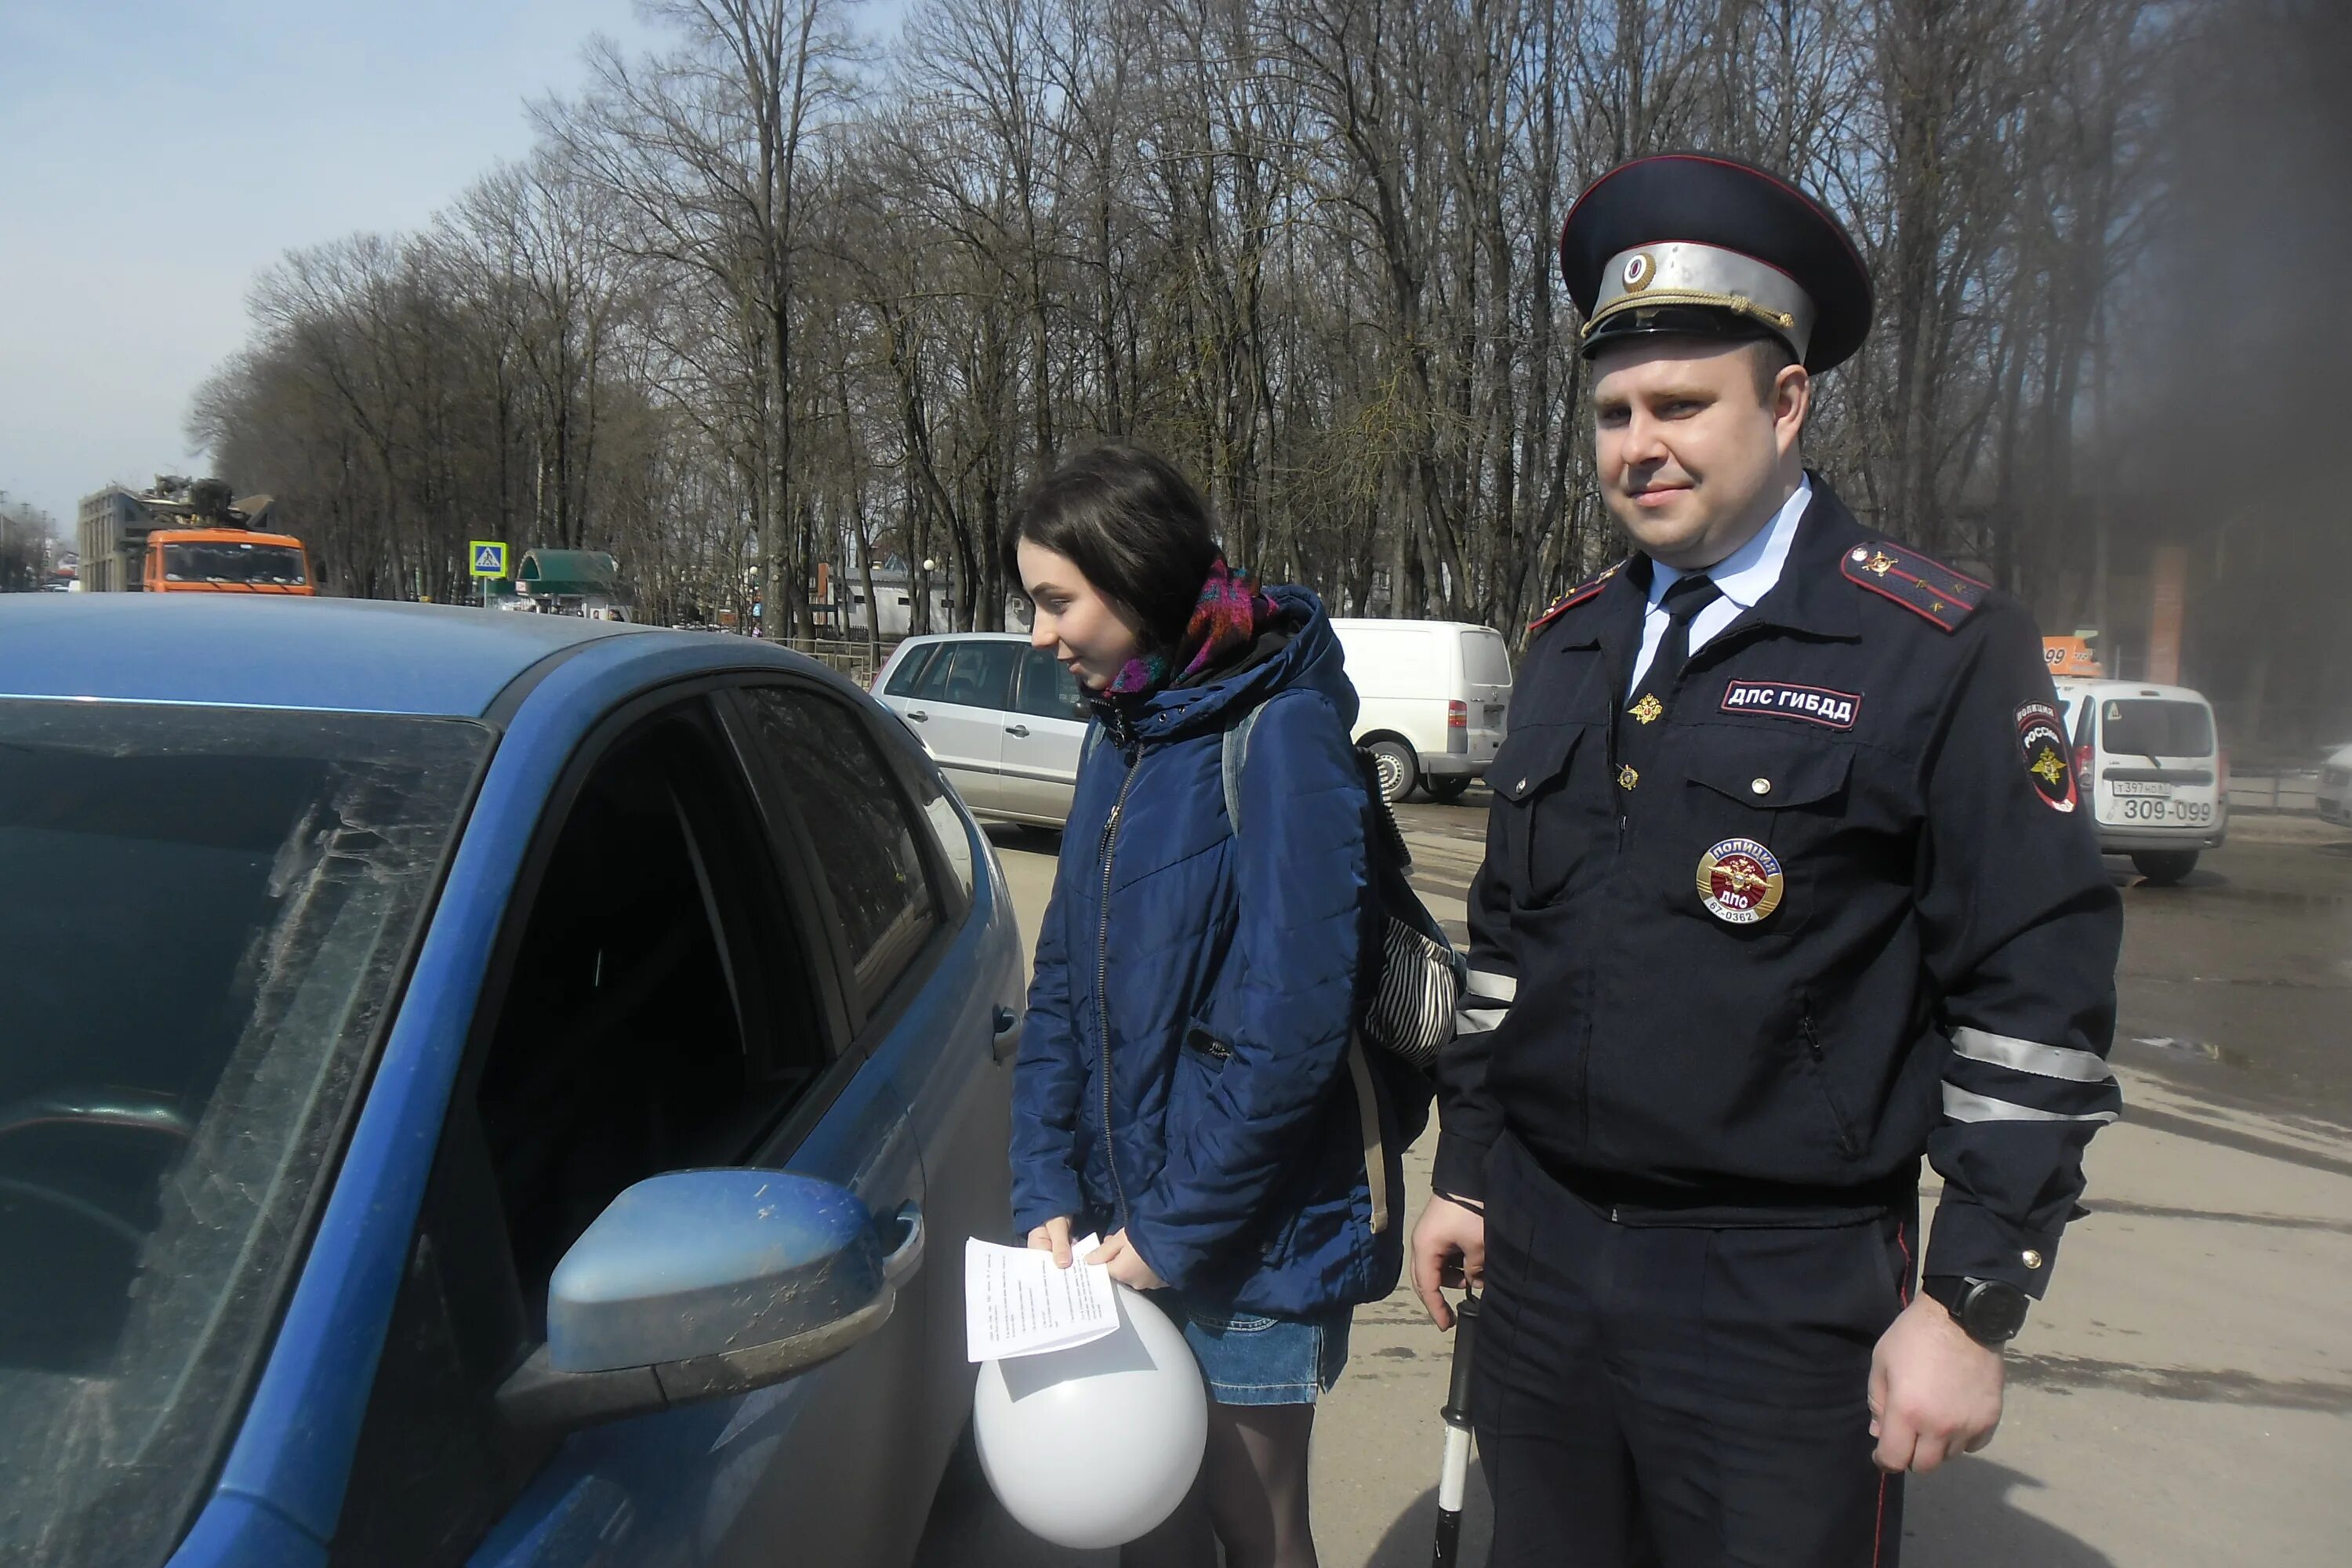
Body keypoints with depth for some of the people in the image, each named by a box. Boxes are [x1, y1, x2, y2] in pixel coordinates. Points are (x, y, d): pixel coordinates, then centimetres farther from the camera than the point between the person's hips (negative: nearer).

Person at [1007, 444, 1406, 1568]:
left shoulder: (1279, 735, -18)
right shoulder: (1121, 733, 6)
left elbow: (1292, 1024, -22)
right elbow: (1064, 979, 9)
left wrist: (1177, 1230, -15)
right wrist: (1047, 1191, 1)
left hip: (1254, 1236, -7)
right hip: (1136, 1223, 7)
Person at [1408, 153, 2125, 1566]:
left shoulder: (1945, 652, -9)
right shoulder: (1572, 646, 9)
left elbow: (2039, 992, -10)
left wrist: (1974, 1302, -11)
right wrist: (1465, 1172, 15)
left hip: (1787, 1296, -5)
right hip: (1541, 1261, 6)